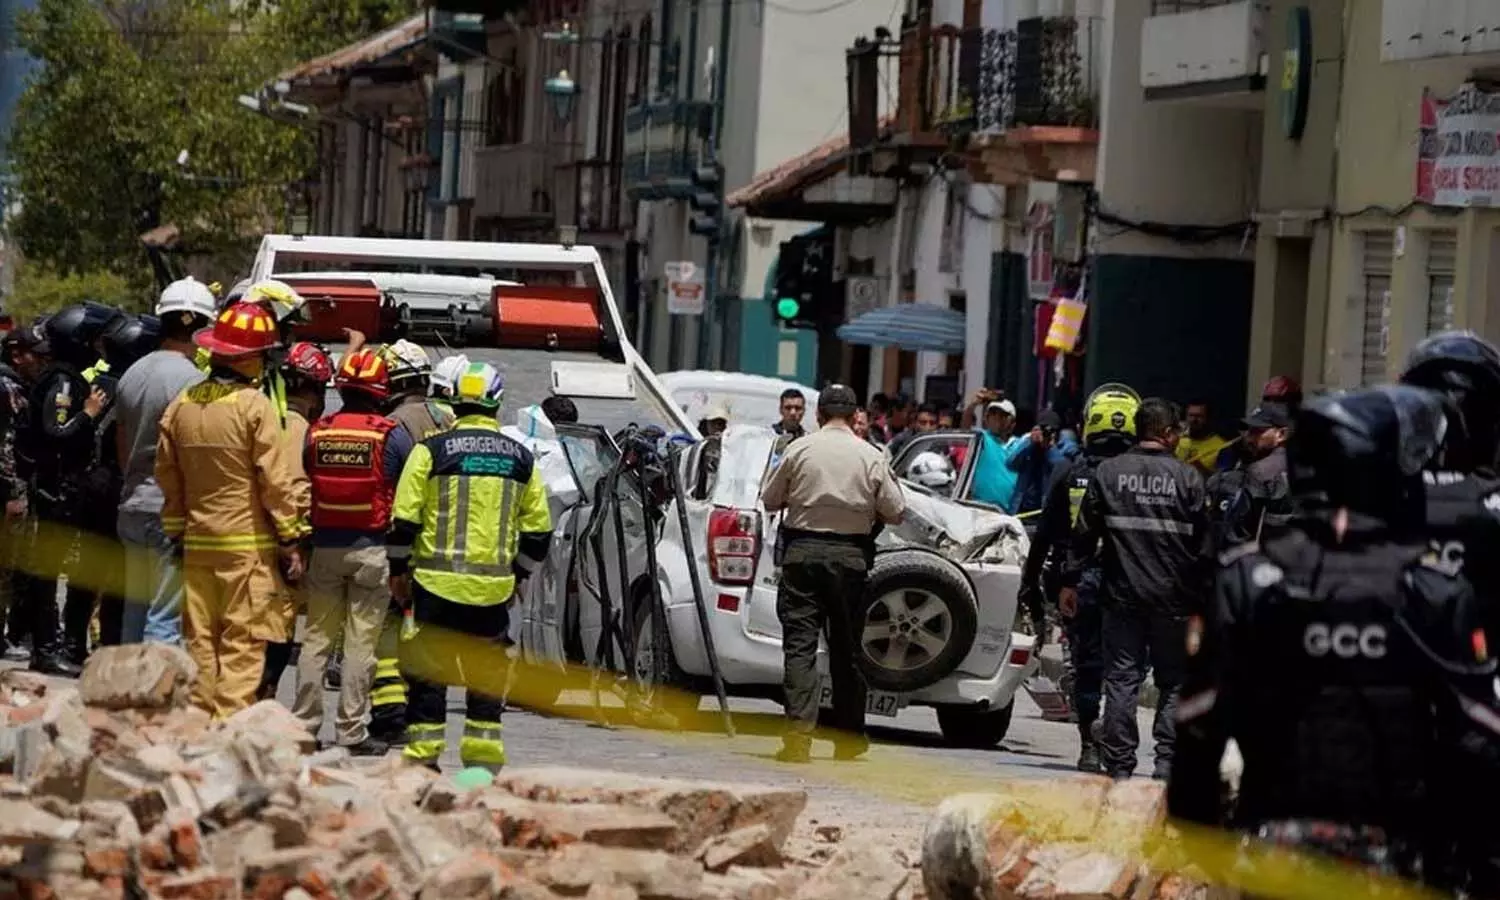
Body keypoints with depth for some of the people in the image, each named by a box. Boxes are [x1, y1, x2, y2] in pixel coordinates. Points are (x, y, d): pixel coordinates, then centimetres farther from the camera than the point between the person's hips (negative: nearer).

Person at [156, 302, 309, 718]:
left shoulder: (181, 406, 7)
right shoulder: (254, 406, -12)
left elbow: (168, 477, 14)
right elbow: (278, 478, -11)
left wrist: (176, 530, 24)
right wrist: (290, 539, -5)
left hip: (198, 541, 6)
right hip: (247, 543, -6)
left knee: (201, 640, 11)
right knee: (243, 644, -4)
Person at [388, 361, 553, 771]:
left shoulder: (431, 451, -4)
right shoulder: (522, 460, 6)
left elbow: (404, 520, -5)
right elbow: (538, 531, 9)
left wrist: (398, 570, 8)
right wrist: (517, 575, 21)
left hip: (437, 583, -2)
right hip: (494, 587, 2)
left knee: (427, 674, 4)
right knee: (488, 675, 12)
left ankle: (423, 757, 2)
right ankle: (483, 760, 12)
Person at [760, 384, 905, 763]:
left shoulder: (799, 450, -1)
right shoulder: (871, 457, 0)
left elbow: (769, 500, 6)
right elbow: (896, 511, 3)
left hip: (802, 550, -1)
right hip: (850, 555, 1)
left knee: (800, 643, -4)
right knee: (846, 647, 12)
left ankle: (798, 735, -16)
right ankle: (849, 738, 19)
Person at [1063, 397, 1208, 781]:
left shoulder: (1108, 472, 2)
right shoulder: (1188, 477, -3)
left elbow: (1085, 533, 3)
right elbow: (1204, 541, -2)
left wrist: (1071, 580, 10)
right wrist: (1204, 591, 6)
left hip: (1122, 594, 2)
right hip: (1174, 597, -1)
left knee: (1122, 679, 5)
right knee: (1174, 679, 8)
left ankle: (1118, 764, 3)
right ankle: (1167, 760, 0)